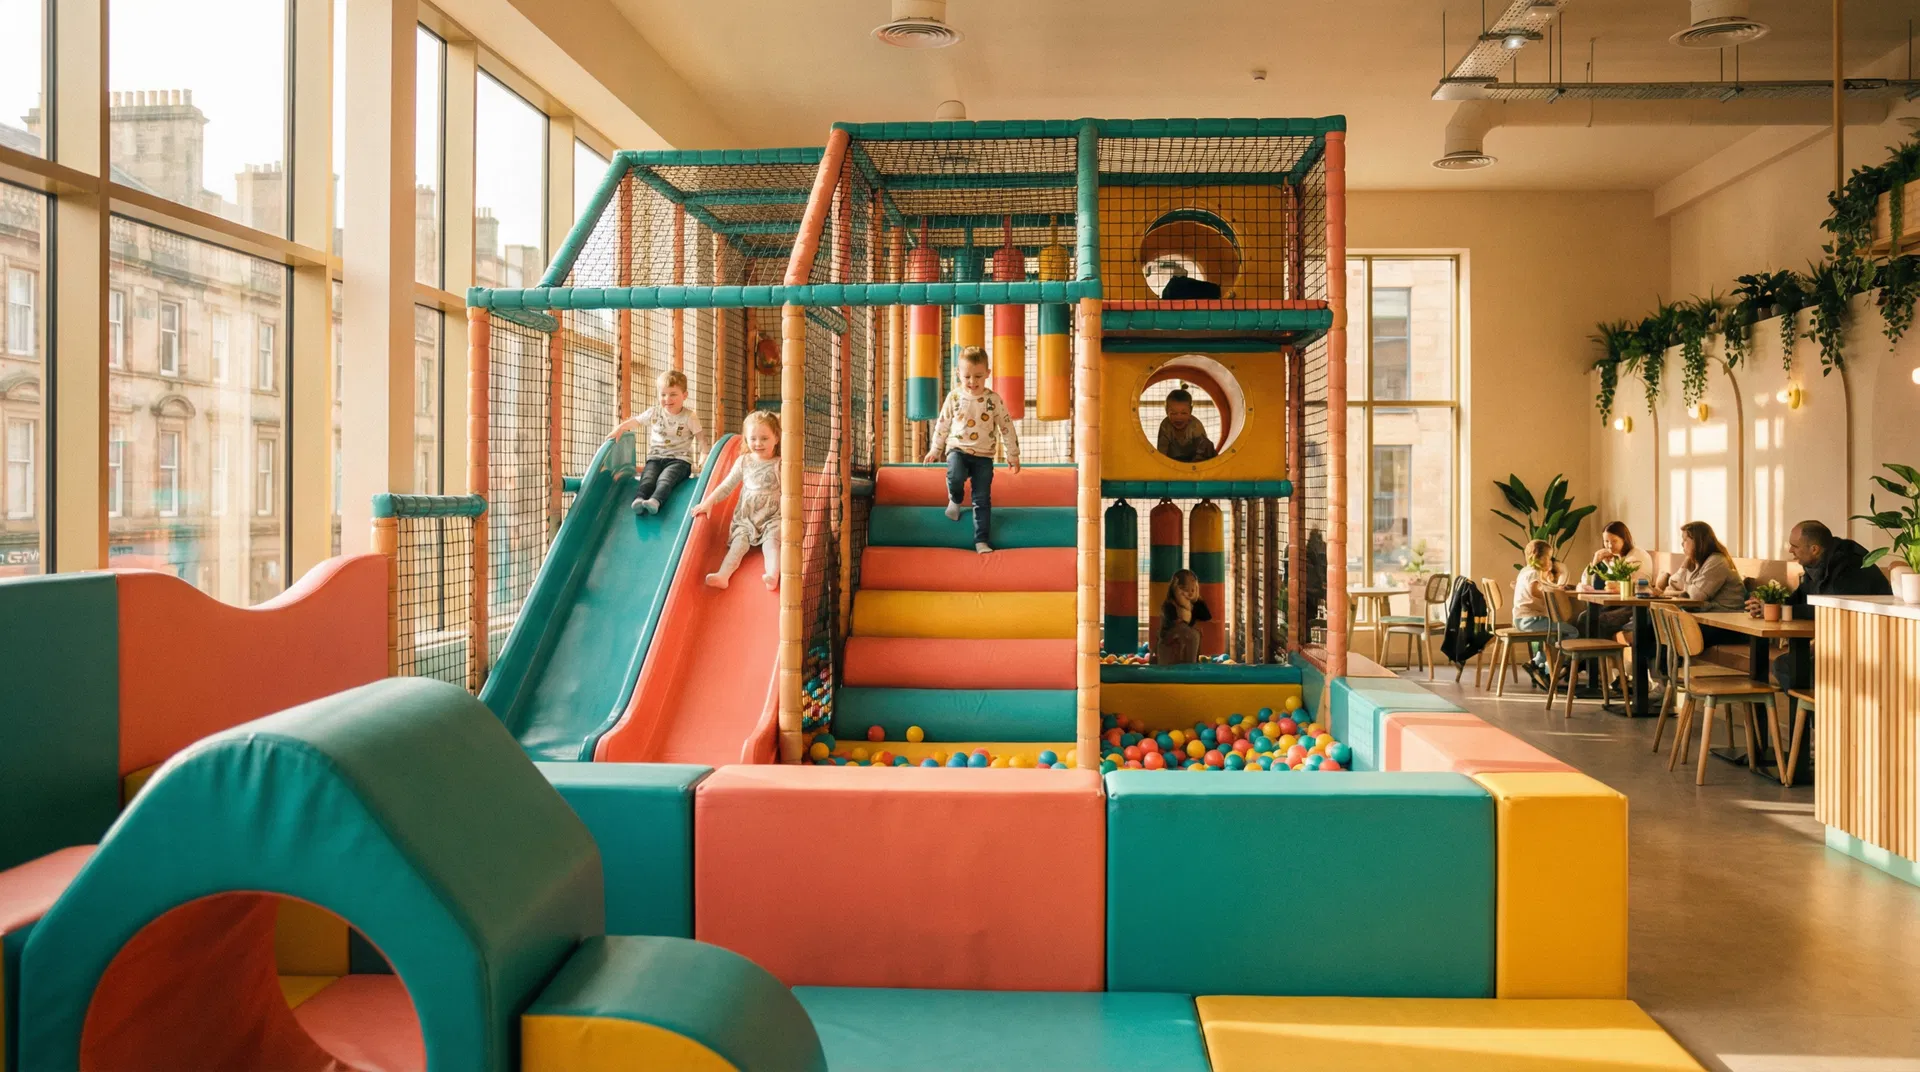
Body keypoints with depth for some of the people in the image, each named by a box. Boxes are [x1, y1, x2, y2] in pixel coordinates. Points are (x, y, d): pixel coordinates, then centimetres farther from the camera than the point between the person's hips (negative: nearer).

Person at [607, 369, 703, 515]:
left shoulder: (690, 417, -2)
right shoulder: (654, 413, 9)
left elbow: (700, 439, -4)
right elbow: (635, 421, 20)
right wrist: (620, 428, 4)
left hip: (680, 460, -3)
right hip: (656, 458, 3)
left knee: (665, 478, -33)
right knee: (648, 476, -27)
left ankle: (655, 500, -56)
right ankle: (639, 499, -51)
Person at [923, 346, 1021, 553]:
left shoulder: (994, 399, -2)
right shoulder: (954, 397, 0)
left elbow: (1007, 427, 5)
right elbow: (942, 424, 11)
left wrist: (1013, 455, 7)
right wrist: (935, 450, 17)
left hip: (983, 455, 0)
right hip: (958, 449, 0)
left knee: (982, 499, -3)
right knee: (956, 475, -32)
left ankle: (981, 540, 3)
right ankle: (955, 499, 2)